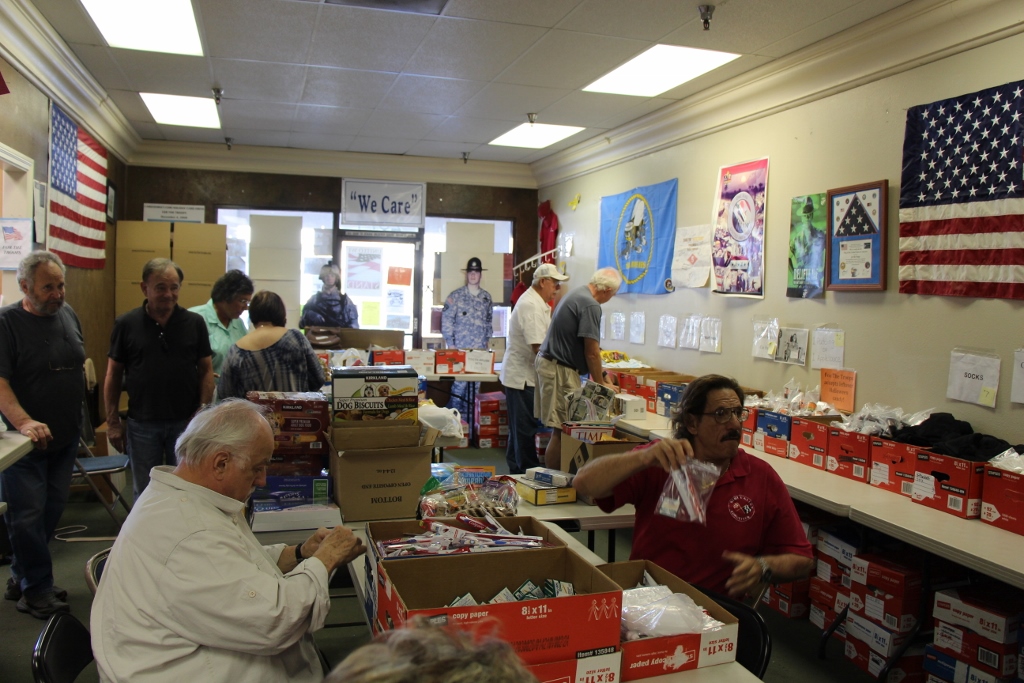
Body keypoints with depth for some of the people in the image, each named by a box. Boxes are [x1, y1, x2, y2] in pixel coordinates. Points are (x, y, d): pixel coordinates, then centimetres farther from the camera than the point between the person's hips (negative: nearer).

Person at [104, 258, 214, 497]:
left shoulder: (195, 323, -1)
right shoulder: (126, 324, -1)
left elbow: (206, 370, 1)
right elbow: (113, 375, 3)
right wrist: (112, 422, 0)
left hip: (185, 422, 0)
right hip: (142, 424, 0)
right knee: (144, 493, 14)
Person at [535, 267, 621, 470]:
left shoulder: (577, 294, 15)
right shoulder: (591, 305, -17)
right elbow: (591, 352, -16)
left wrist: (599, 375, 22)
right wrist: (601, 383, -2)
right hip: (559, 369, -11)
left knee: (561, 429, 13)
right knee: (561, 431, -6)